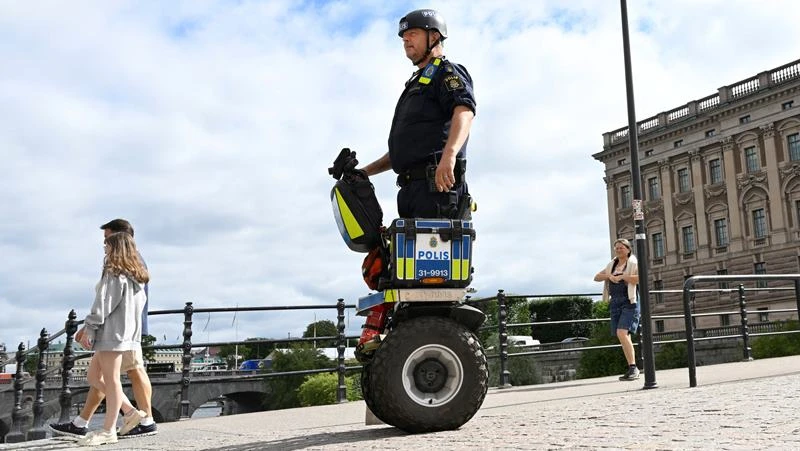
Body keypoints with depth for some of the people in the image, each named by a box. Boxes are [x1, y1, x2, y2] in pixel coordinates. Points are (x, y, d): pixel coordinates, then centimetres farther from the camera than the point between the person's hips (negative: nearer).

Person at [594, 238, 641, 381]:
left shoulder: (633, 264, -1)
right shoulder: (612, 265, 18)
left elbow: (641, 278, -18)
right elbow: (596, 277, 15)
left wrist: (622, 276, -15)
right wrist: (609, 276, -3)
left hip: (629, 302, -7)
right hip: (615, 303, 7)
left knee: (622, 333, -22)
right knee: (624, 337, 7)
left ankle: (633, 367, -19)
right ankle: (632, 370, 14)